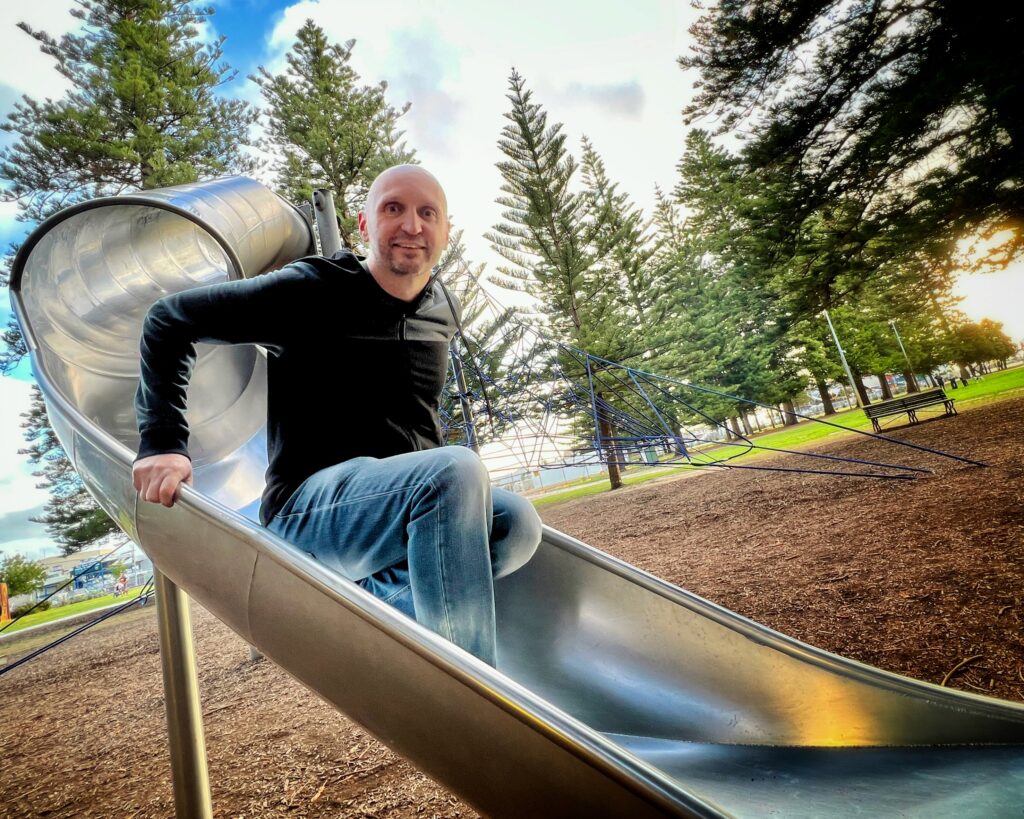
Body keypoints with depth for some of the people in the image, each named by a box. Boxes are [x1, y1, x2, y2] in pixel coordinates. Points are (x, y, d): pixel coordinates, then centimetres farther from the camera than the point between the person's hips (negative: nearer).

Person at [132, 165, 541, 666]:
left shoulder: (444, 312, 10)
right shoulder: (313, 292, -8)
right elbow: (169, 321, -1)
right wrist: (162, 442, -9)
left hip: (403, 504, 7)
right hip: (309, 508, -6)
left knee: (516, 525, -19)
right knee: (457, 471, -33)